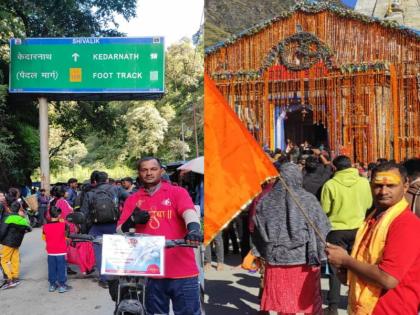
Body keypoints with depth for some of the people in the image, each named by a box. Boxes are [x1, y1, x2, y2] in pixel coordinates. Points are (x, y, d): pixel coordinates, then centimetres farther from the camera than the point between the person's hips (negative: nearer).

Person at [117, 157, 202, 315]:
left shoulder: (177, 192, 3)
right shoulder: (132, 200, 11)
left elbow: (189, 212, -17)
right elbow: (119, 232, 7)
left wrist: (193, 228, -39)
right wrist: (132, 221, -15)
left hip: (183, 271, -2)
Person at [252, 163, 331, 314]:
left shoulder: (265, 201, -2)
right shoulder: (308, 199, -11)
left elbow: (257, 232, 7)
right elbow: (322, 229, -7)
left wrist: (260, 254, 18)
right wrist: (320, 254, 2)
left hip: (276, 259, 2)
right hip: (304, 260, -2)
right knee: (310, 302, 14)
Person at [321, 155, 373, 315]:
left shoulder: (330, 184, -15)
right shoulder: (364, 182, -7)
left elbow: (325, 210, -11)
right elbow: (368, 204, 5)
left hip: (337, 229, -2)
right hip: (358, 228, 3)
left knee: (335, 267, 8)